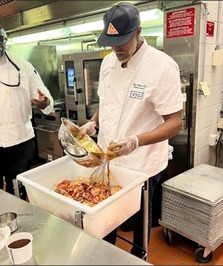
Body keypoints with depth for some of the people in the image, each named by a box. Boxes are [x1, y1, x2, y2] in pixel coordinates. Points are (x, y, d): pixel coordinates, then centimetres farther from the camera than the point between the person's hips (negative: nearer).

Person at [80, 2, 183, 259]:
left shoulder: (162, 66, -20)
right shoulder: (108, 61, 1)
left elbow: (174, 123, -20)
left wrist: (135, 142, -32)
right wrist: (92, 124, -3)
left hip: (141, 166, -5)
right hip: (106, 159, 6)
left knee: (140, 220, 18)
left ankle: (138, 257, 48)